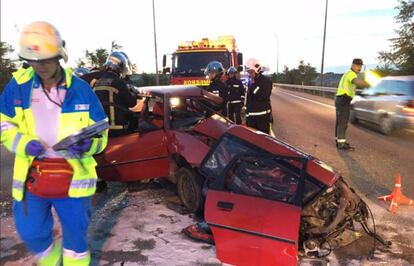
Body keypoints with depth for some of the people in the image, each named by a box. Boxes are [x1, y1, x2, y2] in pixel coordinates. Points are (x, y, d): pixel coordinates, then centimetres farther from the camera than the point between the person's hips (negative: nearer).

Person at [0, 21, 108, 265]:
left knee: (76, 234, 12)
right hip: (31, 175, 2)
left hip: (72, 176, -2)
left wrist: (87, 144, -23)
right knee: (31, 233, 16)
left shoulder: (81, 89, -5)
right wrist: (24, 143, -12)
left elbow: (101, 133, 0)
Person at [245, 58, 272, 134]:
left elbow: (263, 96, -21)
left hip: (263, 115, -7)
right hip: (251, 115, 7)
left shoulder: (266, 81, -7)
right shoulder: (250, 82, 13)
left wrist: (253, 85, -18)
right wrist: (247, 111, 18)